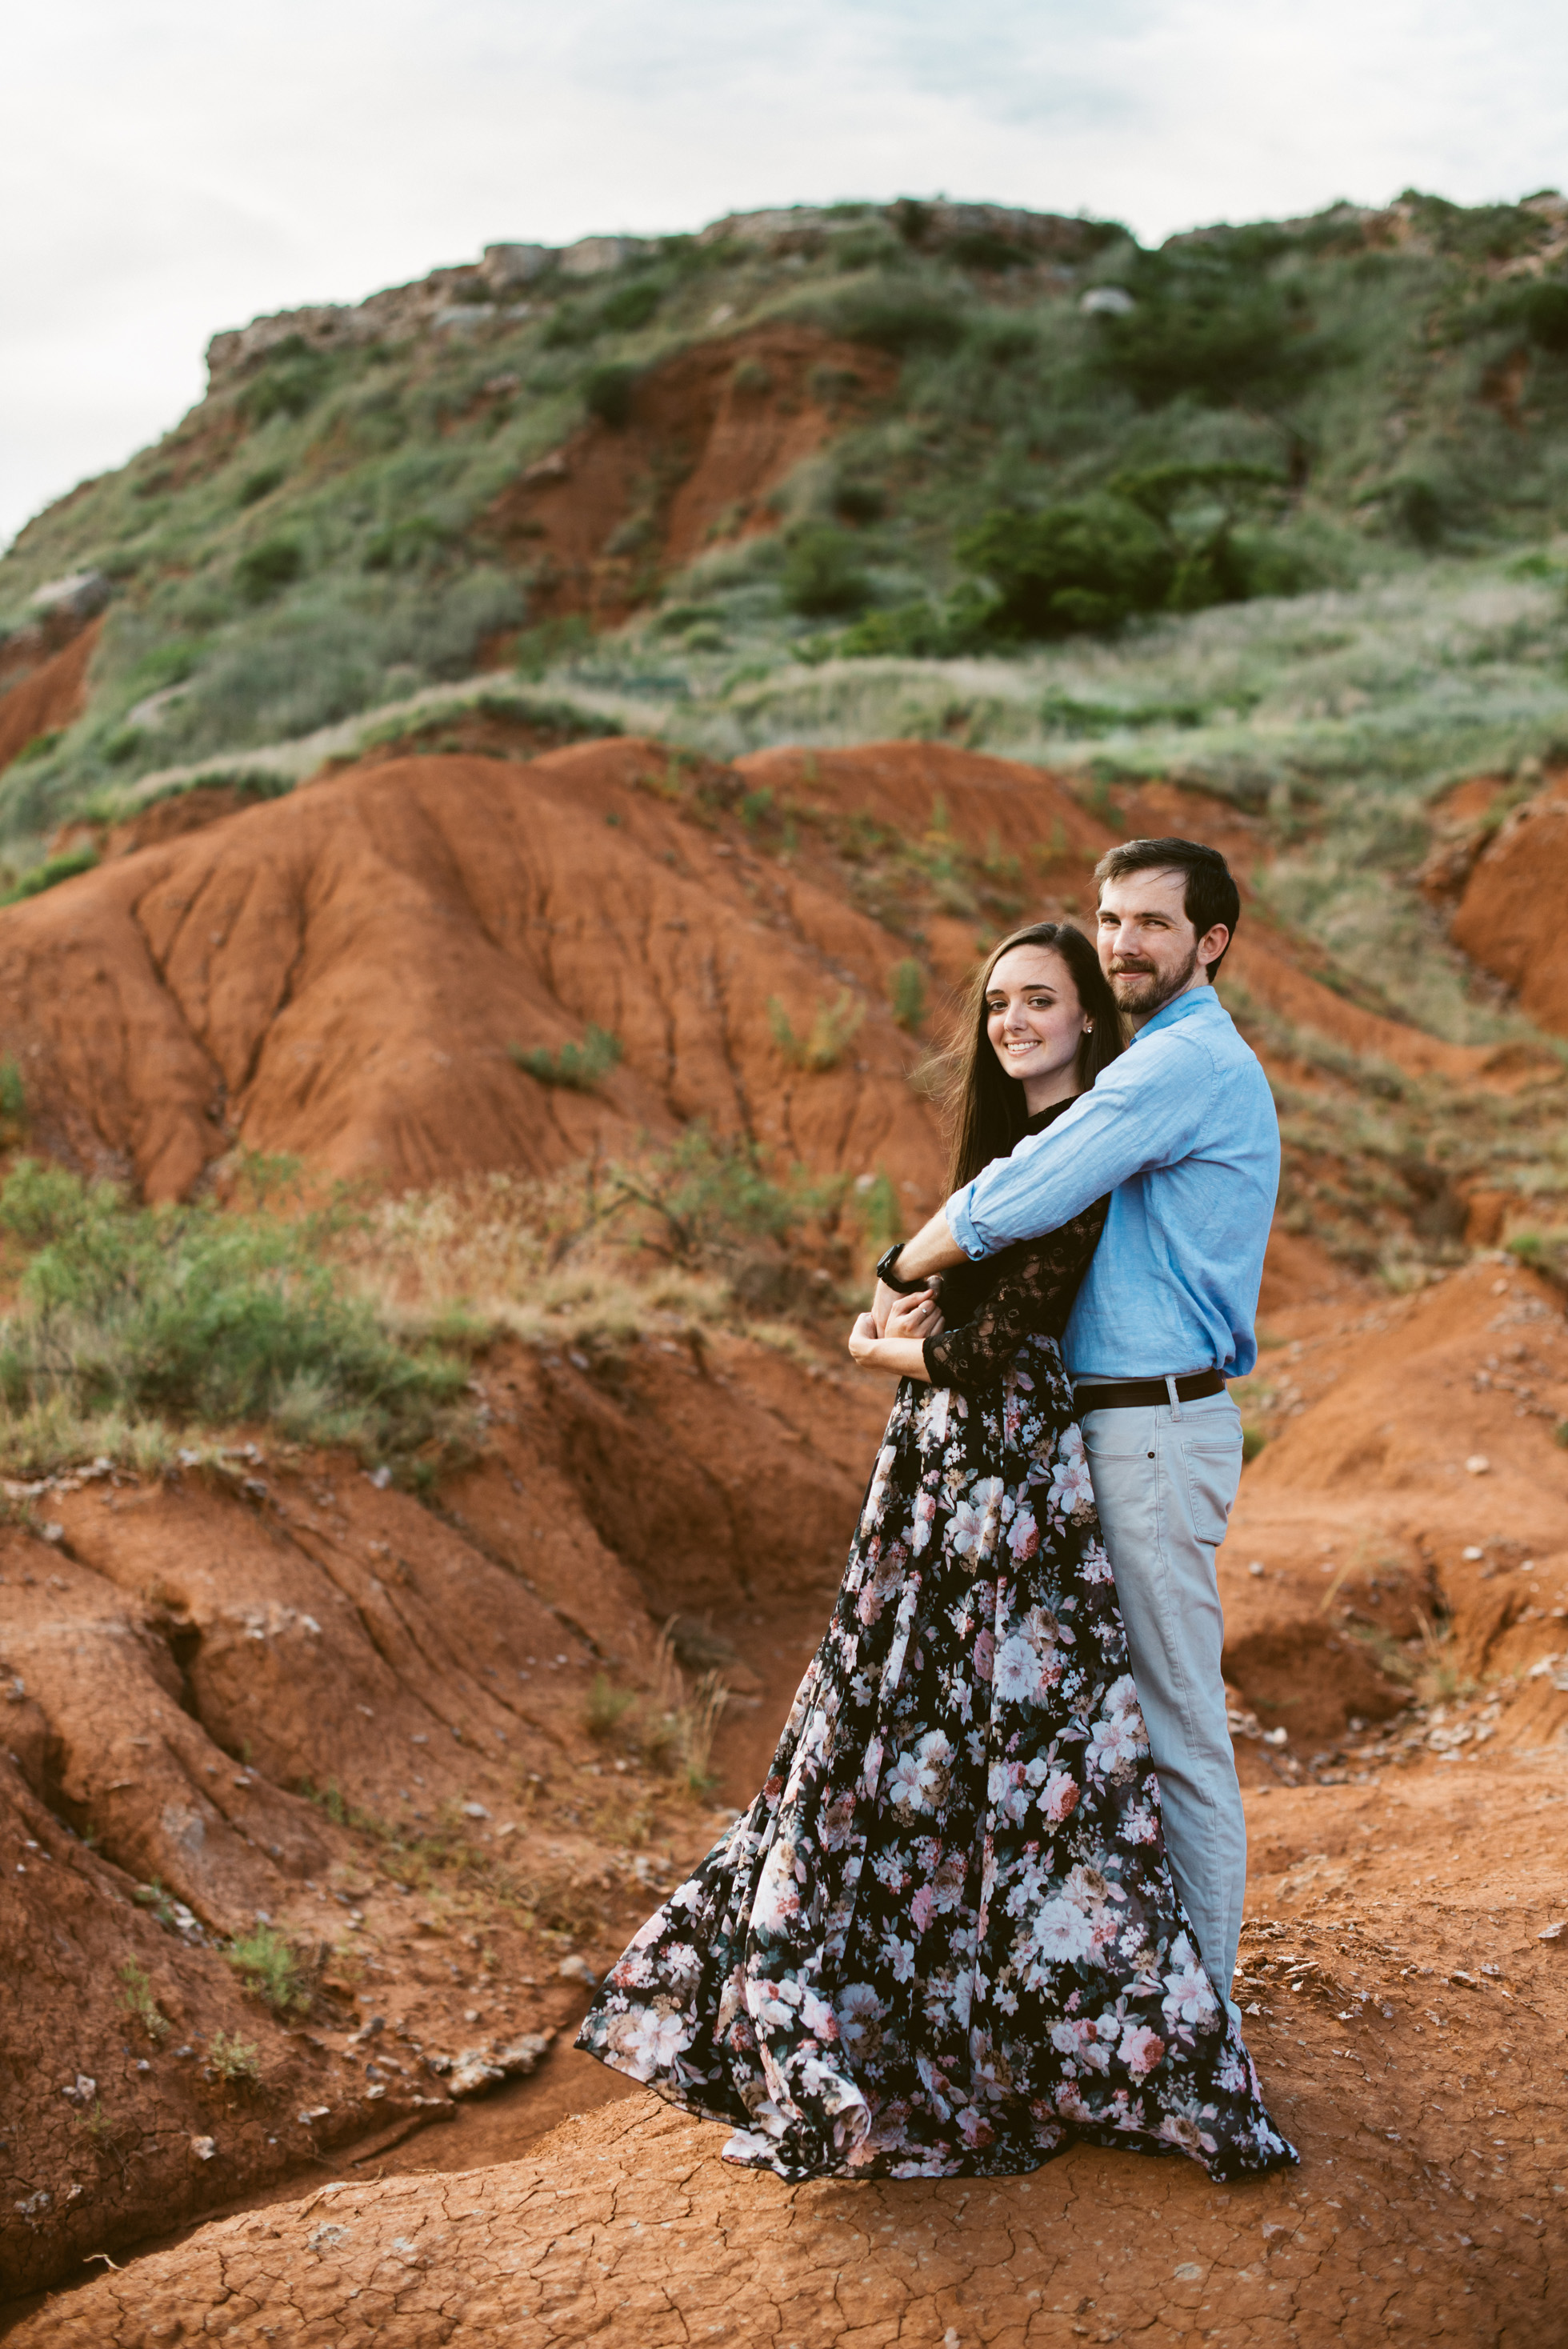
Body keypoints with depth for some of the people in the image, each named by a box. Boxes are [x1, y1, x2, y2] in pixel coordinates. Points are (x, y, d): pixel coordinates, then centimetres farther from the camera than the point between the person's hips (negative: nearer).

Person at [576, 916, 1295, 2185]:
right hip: (942, 1463, 10)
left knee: (1008, 1742, -4)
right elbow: (904, 1310, 18)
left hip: (1009, 1471, -9)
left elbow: (1003, 1341, -18)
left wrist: (893, 1345, -1)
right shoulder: (1010, 1141, 15)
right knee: (898, 1736, 17)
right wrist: (904, 1317, -4)